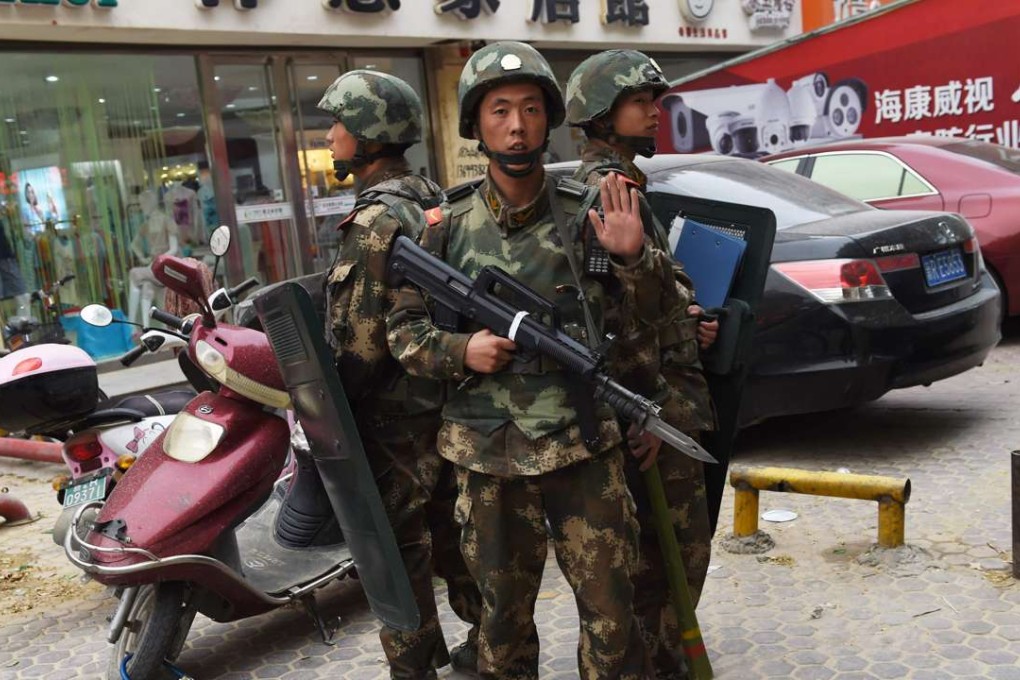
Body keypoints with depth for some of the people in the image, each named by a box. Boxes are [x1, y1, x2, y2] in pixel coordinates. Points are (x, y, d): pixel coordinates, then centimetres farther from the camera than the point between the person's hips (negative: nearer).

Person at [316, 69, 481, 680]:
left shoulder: (377, 221, -19)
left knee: (398, 550, 3)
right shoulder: (435, 202, 9)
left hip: (395, 420, -9)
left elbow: (365, 339, -21)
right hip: (446, 402, 9)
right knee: (453, 532, 20)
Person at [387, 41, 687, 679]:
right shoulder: (448, 227, 0)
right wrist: (460, 350, -14)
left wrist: (632, 258, -17)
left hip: (585, 445, 0)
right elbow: (404, 328, 5)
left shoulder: (587, 212, -1)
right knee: (504, 611, 17)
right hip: (489, 455, 1)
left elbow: (641, 324, 1)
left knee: (611, 611, 7)